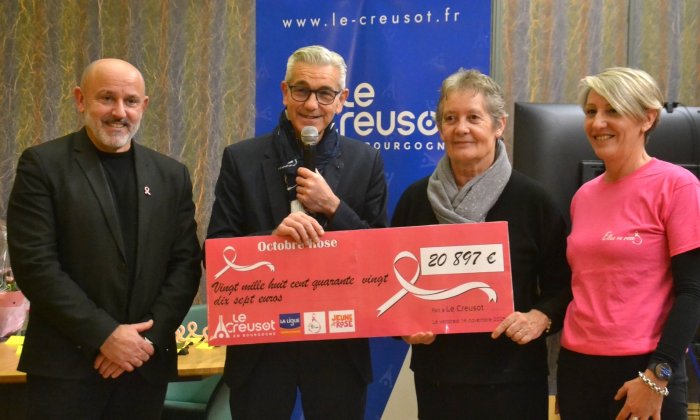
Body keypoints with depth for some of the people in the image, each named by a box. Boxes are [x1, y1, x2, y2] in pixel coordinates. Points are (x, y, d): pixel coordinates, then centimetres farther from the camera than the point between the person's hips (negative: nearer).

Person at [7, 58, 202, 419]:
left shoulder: (171, 174, 9)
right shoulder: (43, 165, -3)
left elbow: (186, 263, 5)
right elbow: (35, 264, -10)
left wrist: (149, 338, -7)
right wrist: (105, 335, -14)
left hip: (146, 364, 3)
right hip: (66, 365, -3)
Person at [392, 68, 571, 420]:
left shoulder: (532, 200, -3)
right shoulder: (415, 199, 3)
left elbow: (562, 283, 1)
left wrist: (541, 318, -17)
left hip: (512, 376, -2)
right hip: (437, 374, 2)